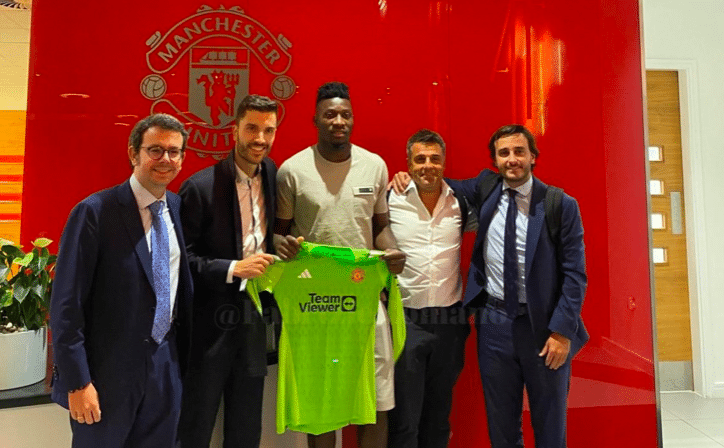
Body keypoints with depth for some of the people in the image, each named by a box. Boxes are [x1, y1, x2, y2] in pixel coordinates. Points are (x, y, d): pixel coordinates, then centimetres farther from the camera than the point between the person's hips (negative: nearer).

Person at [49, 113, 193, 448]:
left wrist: (185, 356, 8)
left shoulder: (180, 208, 2)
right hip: (108, 370, -4)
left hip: (167, 367, 5)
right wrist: (77, 381, -14)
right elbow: (66, 304, -14)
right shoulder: (95, 212, -14)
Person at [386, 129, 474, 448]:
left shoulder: (461, 203, 2)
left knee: (439, 414, 18)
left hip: (450, 320, 3)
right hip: (405, 320, -3)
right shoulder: (391, 200, -5)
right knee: (404, 417, 6)